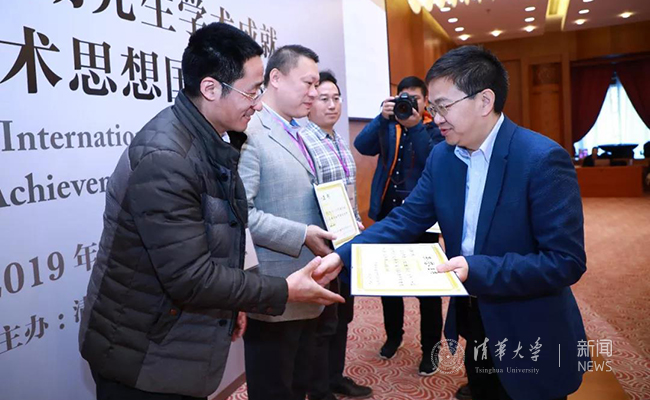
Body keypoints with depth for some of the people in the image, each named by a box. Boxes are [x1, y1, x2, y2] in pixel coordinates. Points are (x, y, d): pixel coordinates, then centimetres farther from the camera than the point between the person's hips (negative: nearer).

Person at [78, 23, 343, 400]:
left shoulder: (212, 143, 3)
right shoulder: (163, 158, -28)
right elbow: (190, 279, -28)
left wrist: (230, 305, 9)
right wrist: (284, 291, -20)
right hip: (144, 359, -8)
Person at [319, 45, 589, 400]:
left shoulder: (543, 159, -22)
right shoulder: (441, 157, -2)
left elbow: (566, 261, -24)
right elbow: (405, 221, -3)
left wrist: (478, 270, -32)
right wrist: (343, 255, -15)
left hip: (530, 341, -6)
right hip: (473, 324, 6)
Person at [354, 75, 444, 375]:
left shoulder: (434, 129, 0)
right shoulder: (387, 126, 7)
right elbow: (362, 146, -11)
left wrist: (416, 125, -24)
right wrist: (383, 117, -22)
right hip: (388, 211, 3)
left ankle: (430, 348, 17)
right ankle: (393, 334, 34)